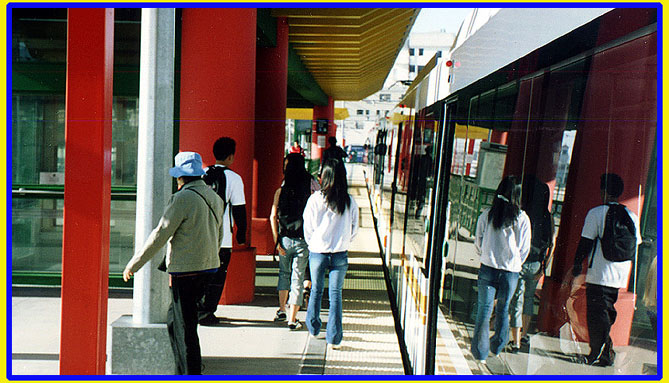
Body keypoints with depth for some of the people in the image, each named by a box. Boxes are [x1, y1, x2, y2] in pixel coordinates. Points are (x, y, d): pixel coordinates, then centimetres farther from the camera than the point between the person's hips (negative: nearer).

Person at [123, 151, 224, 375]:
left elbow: (160, 235, -13)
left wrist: (133, 264, -5)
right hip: (208, 268, 8)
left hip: (185, 271, -8)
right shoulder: (214, 198, 11)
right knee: (173, 321, 21)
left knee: (185, 329, 0)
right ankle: (183, 372, 27)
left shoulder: (183, 199, -14)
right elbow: (218, 236, 19)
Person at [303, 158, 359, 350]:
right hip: (340, 254, 1)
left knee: (316, 290, 18)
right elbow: (354, 229, 3)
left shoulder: (315, 199, -11)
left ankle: (313, 327, 35)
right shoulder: (350, 201, -6)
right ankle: (334, 338, 7)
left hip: (318, 253, 0)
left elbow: (308, 228, -4)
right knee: (336, 293, 7)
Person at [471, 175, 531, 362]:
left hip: (488, 269, 0)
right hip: (511, 272, 1)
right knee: (503, 308, 18)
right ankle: (497, 347, 31)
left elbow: (478, 242, 4)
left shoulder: (487, 214, -5)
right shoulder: (523, 218, -6)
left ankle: (480, 352, 7)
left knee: (484, 309, 6)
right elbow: (524, 249, 2)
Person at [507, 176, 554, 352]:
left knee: (516, 301, 4)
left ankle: (516, 342, 8)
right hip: (536, 264, 5)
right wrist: (544, 267, 5)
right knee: (529, 298, 23)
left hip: (520, 263, -4)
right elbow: (552, 244, -1)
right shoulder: (548, 218, -3)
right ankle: (524, 334, 33)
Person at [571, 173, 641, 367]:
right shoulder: (632, 216, 8)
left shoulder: (596, 213, -7)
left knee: (597, 316, 1)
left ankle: (599, 355, 2)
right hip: (623, 277, 5)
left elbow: (586, 243, -9)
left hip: (600, 276, -5)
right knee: (610, 313, 15)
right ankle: (607, 351, 19)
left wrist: (577, 265, 0)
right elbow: (636, 246, 13)